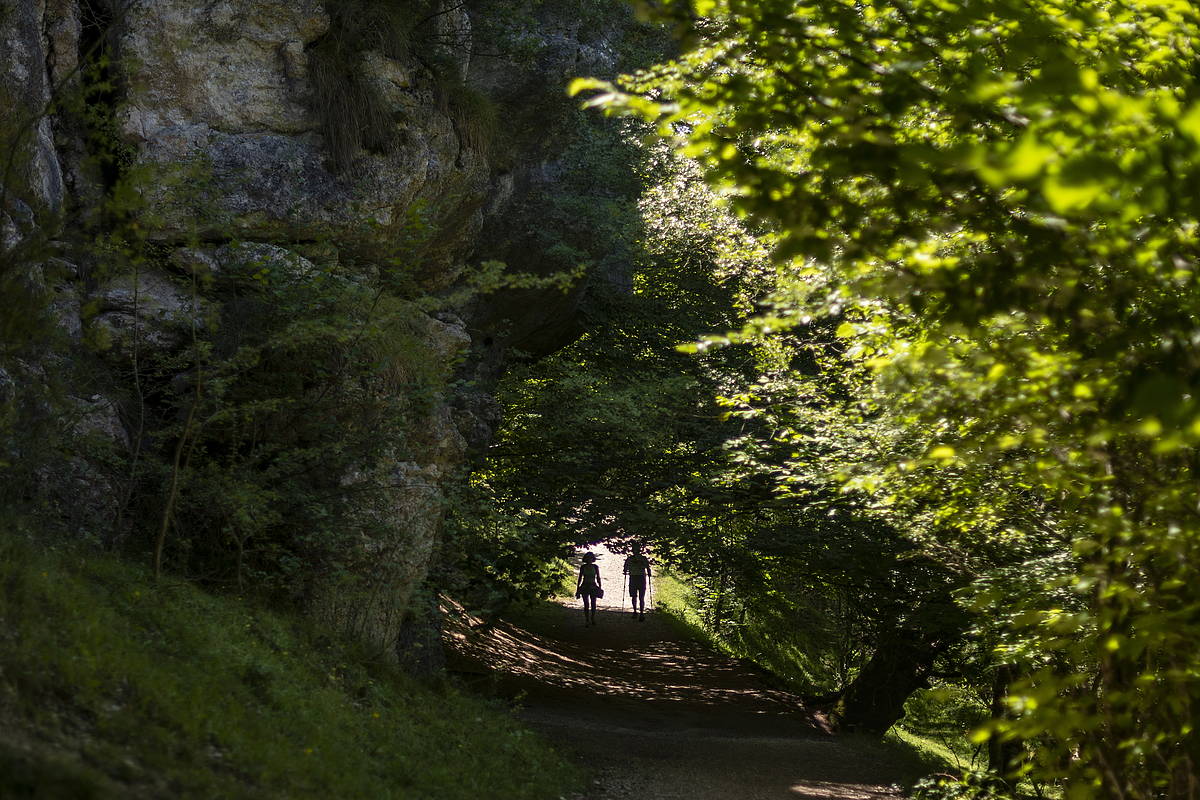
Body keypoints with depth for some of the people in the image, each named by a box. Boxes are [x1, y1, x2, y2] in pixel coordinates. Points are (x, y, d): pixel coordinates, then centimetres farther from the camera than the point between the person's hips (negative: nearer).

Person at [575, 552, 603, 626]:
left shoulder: (595, 567, 1)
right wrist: (578, 589, 5)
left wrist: (600, 588, 2)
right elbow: (580, 578, 5)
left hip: (593, 587, 1)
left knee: (593, 604, 3)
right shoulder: (583, 567, 1)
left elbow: (598, 578, 6)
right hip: (585, 587, -1)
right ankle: (587, 621, -1)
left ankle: (593, 619, 22)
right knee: (586, 604, -7)